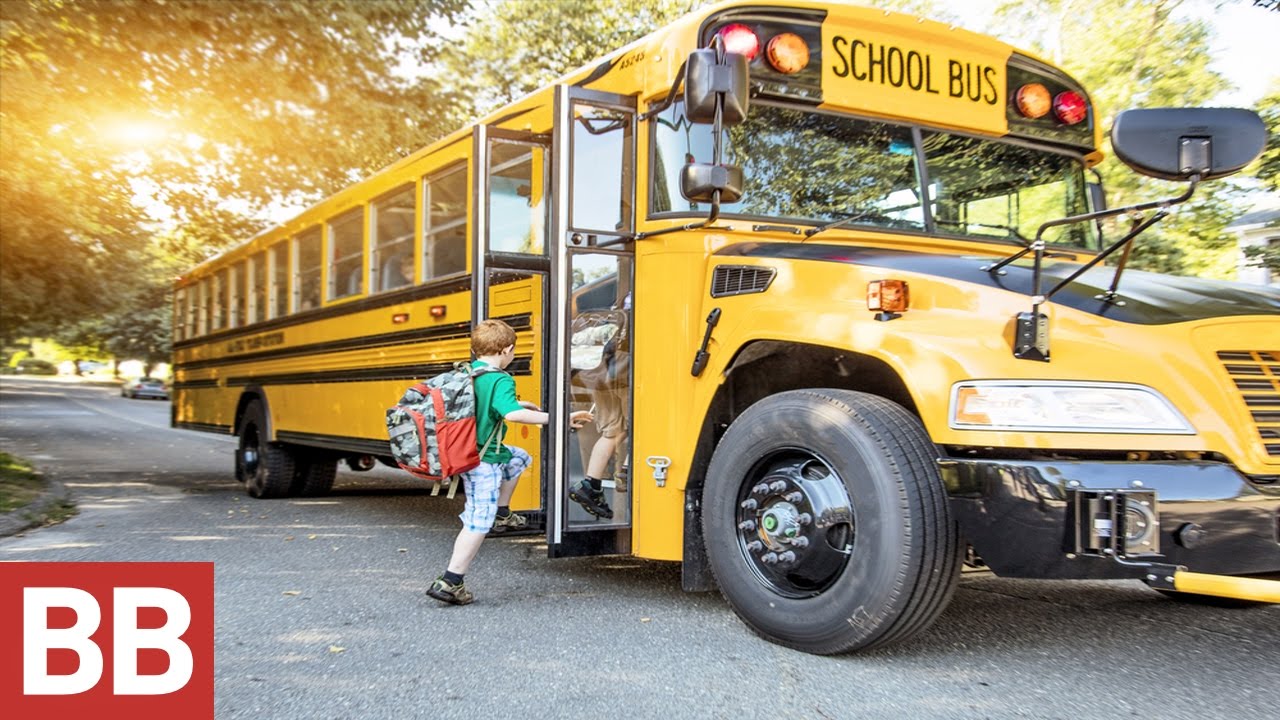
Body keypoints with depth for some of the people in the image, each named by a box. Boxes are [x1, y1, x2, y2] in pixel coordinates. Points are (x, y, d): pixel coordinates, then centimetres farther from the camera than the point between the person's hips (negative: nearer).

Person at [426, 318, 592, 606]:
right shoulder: (500, 380, -20)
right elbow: (511, 413, -37)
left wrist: (518, 404, 27)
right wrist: (557, 418, -34)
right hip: (483, 461, -9)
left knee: (519, 458, 32)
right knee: (478, 522, -3)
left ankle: (502, 515, 35)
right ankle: (450, 582, -2)